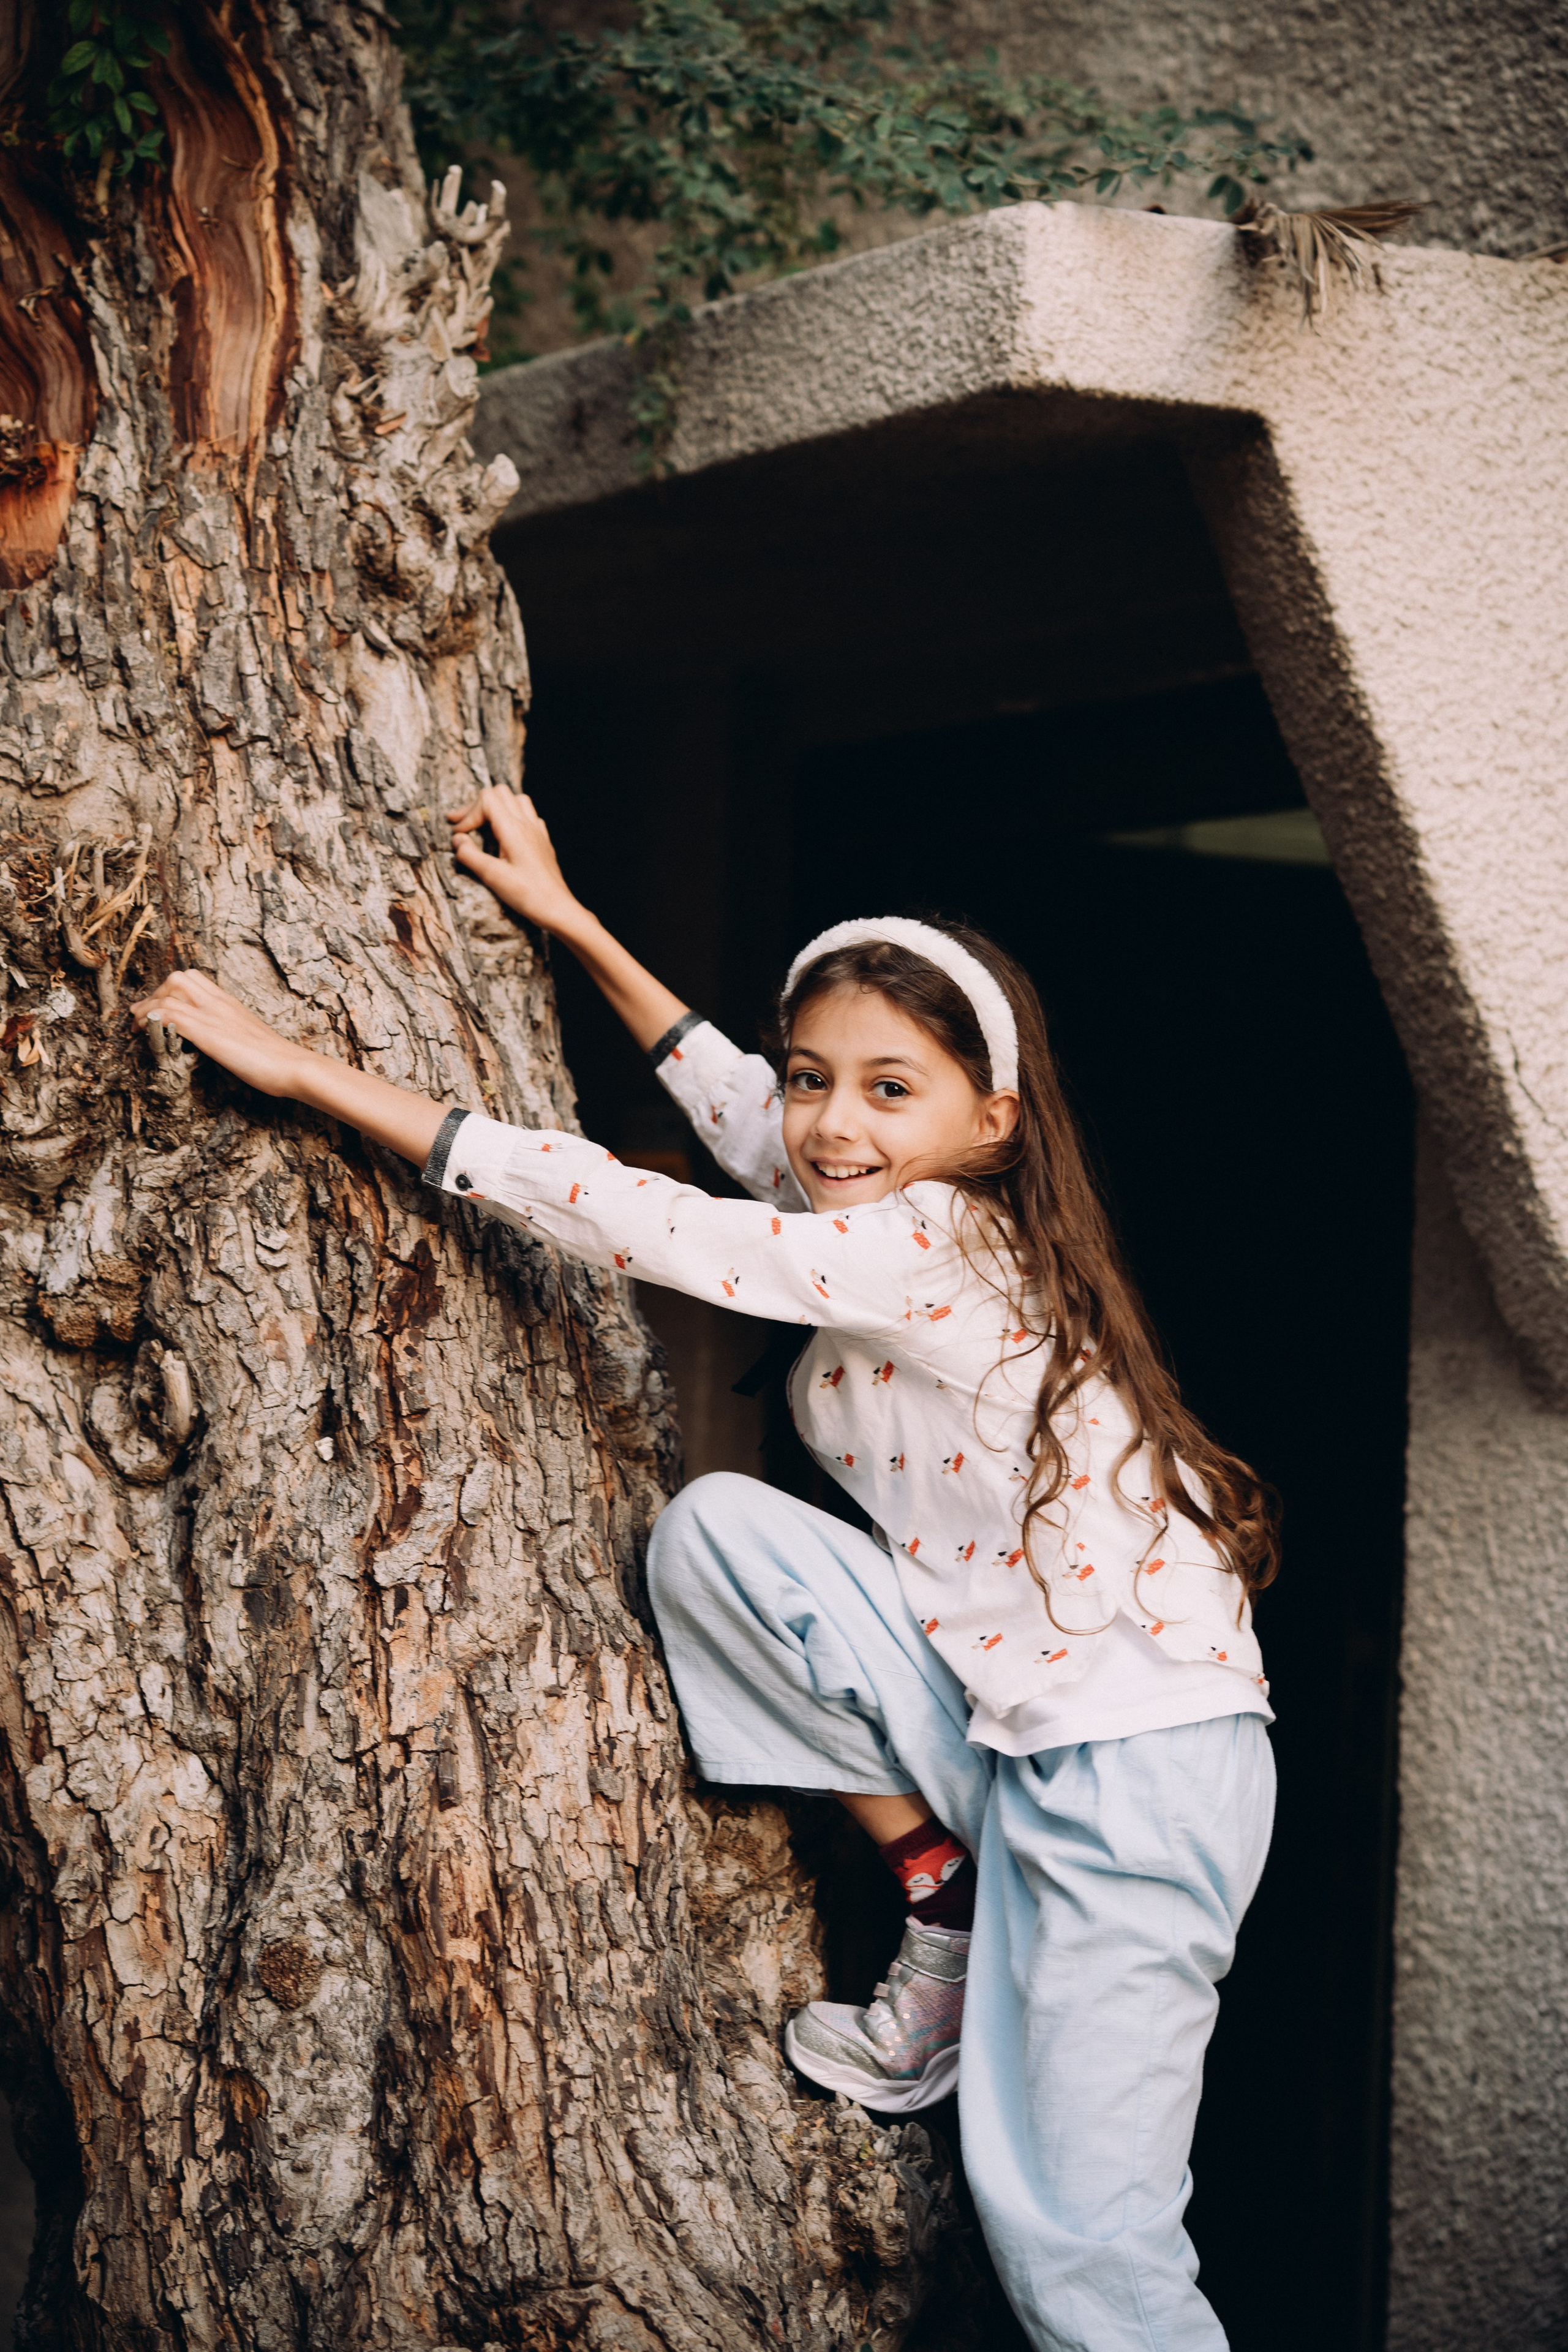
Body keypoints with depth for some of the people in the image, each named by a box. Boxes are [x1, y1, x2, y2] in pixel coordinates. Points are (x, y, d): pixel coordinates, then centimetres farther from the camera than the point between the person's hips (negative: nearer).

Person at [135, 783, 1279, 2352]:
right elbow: (743, 1117, 21)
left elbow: (623, 1218, -21)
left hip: (1136, 1765, -9)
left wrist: (304, 1071, -17)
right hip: (1011, 1734, 9)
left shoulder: (931, 1249, -19)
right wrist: (568, 923, 21)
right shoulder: (916, 1227, 6)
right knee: (714, 1527, -3)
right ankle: (949, 1919, 3)